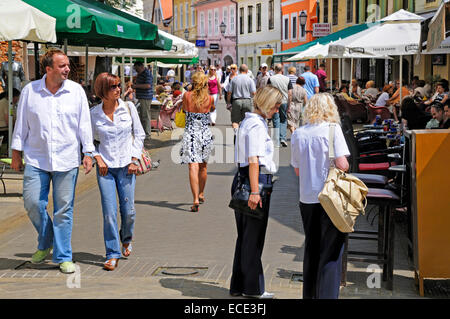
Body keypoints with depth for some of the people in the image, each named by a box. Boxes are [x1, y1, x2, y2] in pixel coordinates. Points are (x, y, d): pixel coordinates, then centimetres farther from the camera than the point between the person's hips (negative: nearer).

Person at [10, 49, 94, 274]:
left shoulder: (76, 91, 2)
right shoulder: (30, 91, 2)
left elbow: (84, 124, 6)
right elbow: (21, 124, 9)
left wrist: (88, 153, 2)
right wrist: (16, 153, 9)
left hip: (66, 160, -1)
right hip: (36, 159, 1)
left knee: (64, 210, 1)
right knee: (32, 202, -4)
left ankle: (63, 257, 12)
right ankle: (45, 243, 24)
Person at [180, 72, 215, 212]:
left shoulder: (187, 96, -6)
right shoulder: (210, 99, -3)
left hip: (190, 133, -2)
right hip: (205, 133, 2)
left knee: (193, 166, -8)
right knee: (203, 165, 20)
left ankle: (196, 200, -19)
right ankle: (201, 194, 38)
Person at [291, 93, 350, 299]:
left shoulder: (298, 133, 5)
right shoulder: (332, 129, -8)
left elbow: (297, 170, 11)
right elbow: (342, 165, -15)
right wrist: (344, 165, 6)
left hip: (307, 197, 5)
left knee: (311, 248, 17)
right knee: (332, 250, 1)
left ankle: (310, 294, 25)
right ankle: (327, 294, -2)